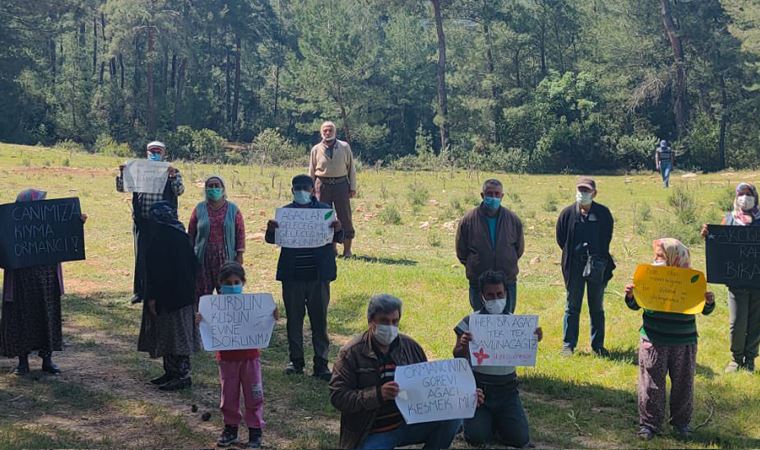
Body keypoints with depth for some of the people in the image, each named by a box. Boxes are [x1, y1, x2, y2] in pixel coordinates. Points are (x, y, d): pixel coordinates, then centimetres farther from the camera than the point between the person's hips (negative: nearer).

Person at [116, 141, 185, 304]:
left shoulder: (172, 173, 7)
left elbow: (179, 191, -7)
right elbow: (121, 188, 9)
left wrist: (173, 175, -21)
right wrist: (122, 173, -8)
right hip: (142, 222, 2)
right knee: (141, 257, 5)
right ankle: (140, 292, 14)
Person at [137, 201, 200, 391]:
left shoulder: (160, 239, -19)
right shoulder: (182, 236, 7)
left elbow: (156, 271, -20)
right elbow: (192, 265, 12)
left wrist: (152, 298, -15)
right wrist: (191, 291, 20)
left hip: (167, 296, -9)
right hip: (184, 295, 9)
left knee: (174, 336, -1)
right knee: (179, 335, 15)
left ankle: (182, 375, 5)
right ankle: (172, 373, 24)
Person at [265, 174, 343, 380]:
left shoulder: (325, 209, 4)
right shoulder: (285, 211, 6)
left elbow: (338, 239, 0)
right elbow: (272, 239, 1)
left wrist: (338, 230, -23)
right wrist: (270, 230, -21)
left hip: (318, 274, -1)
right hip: (292, 276, 1)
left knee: (319, 319, 4)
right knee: (294, 319, 9)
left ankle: (321, 363, 9)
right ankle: (296, 360, 20)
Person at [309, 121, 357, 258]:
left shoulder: (345, 147, 5)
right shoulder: (316, 149, 6)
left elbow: (351, 168, 8)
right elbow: (311, 172, 11)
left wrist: (353, 187, 3)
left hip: (341, 184, -1)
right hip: (322, 184, 1)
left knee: (345, 217, 0)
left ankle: (347, 249, 8)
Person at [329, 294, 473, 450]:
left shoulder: (410, 347, 6)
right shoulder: (351, 353, -7)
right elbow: (338, 396, -14)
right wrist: (378, 394, -27)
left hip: (410, 423, 3)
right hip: (373, 434, -3)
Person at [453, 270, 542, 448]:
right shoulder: (470, 322, -5)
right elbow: (458, 359, -7)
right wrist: (463, 346, -30)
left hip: (506, 388, 2)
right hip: (478, 388, -2)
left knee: (520, 439, -8)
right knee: (477, 438, -15)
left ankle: (497, 421, 24)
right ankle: (484, 420, 21)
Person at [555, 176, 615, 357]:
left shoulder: (603, 213, -1)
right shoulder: (568, 213, -3)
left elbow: (607, 238, 7)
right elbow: (561, 239, 5)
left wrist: (598, 257, 3)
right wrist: (574, 254, 3)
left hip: (597, 266, 1)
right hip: (574, 266, 0)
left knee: (597, 308, 10)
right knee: (572, 307, 7)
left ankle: (598, 345, 18)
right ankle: (568, 344, 15)